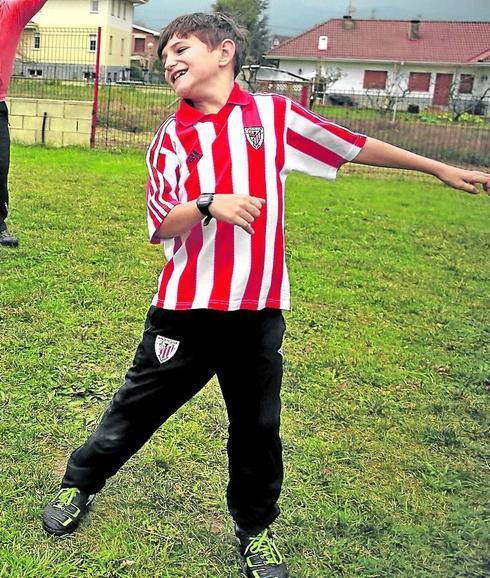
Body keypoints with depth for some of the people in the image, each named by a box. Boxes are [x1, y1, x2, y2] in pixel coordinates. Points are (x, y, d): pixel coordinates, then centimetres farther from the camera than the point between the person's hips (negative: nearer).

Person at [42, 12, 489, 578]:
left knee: (258, 428, 12)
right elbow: (159, 226, -4)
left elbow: (354, 146, 8)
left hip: (259, 309, 0)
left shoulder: (273, 114, 2)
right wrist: (209, 205, -24)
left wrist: (442, 169, 12)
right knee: (136, 408, 13)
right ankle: (79, 484, 39)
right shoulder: (172, 135, 3)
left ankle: (256, 529, 36)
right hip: (185, 308, 0)